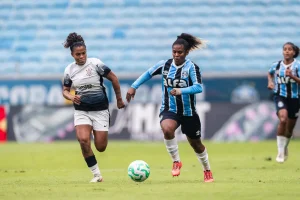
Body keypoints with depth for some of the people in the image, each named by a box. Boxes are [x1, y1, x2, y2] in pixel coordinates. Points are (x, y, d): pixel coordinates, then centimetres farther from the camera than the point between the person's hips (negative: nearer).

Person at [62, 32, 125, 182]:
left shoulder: (95, 63, -9)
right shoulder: (69, 70, 1)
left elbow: (113, 78, -1)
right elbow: (65, 90, 10)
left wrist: (119, 99, 5)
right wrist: (71, 97, -13)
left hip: (100, 110, -2)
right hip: (81, 111, 2)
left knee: (101, 147, -4)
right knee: (83, 140, -22)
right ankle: (96, 174, -9)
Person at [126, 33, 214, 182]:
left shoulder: (191, 67, -13)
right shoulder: (164, 65, -2)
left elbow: (198, 87, -26)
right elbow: (148, 74, 13)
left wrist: (181, 91, -39)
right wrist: (134, 86, 5)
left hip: (188, 112, -1)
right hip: (169, 110, 1)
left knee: (195, 143, 13)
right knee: (167, 129, -33)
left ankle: (207, 171, 39)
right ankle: (176, 161, -13)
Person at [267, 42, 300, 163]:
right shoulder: (276, 65, 1)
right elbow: (270, 73, 24)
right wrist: (270, 81, 5)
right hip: (280, 96, 0)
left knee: (290, 127, 12)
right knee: (283, 119, -28)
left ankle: (285, 147, 45)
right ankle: (280, 152, -21)